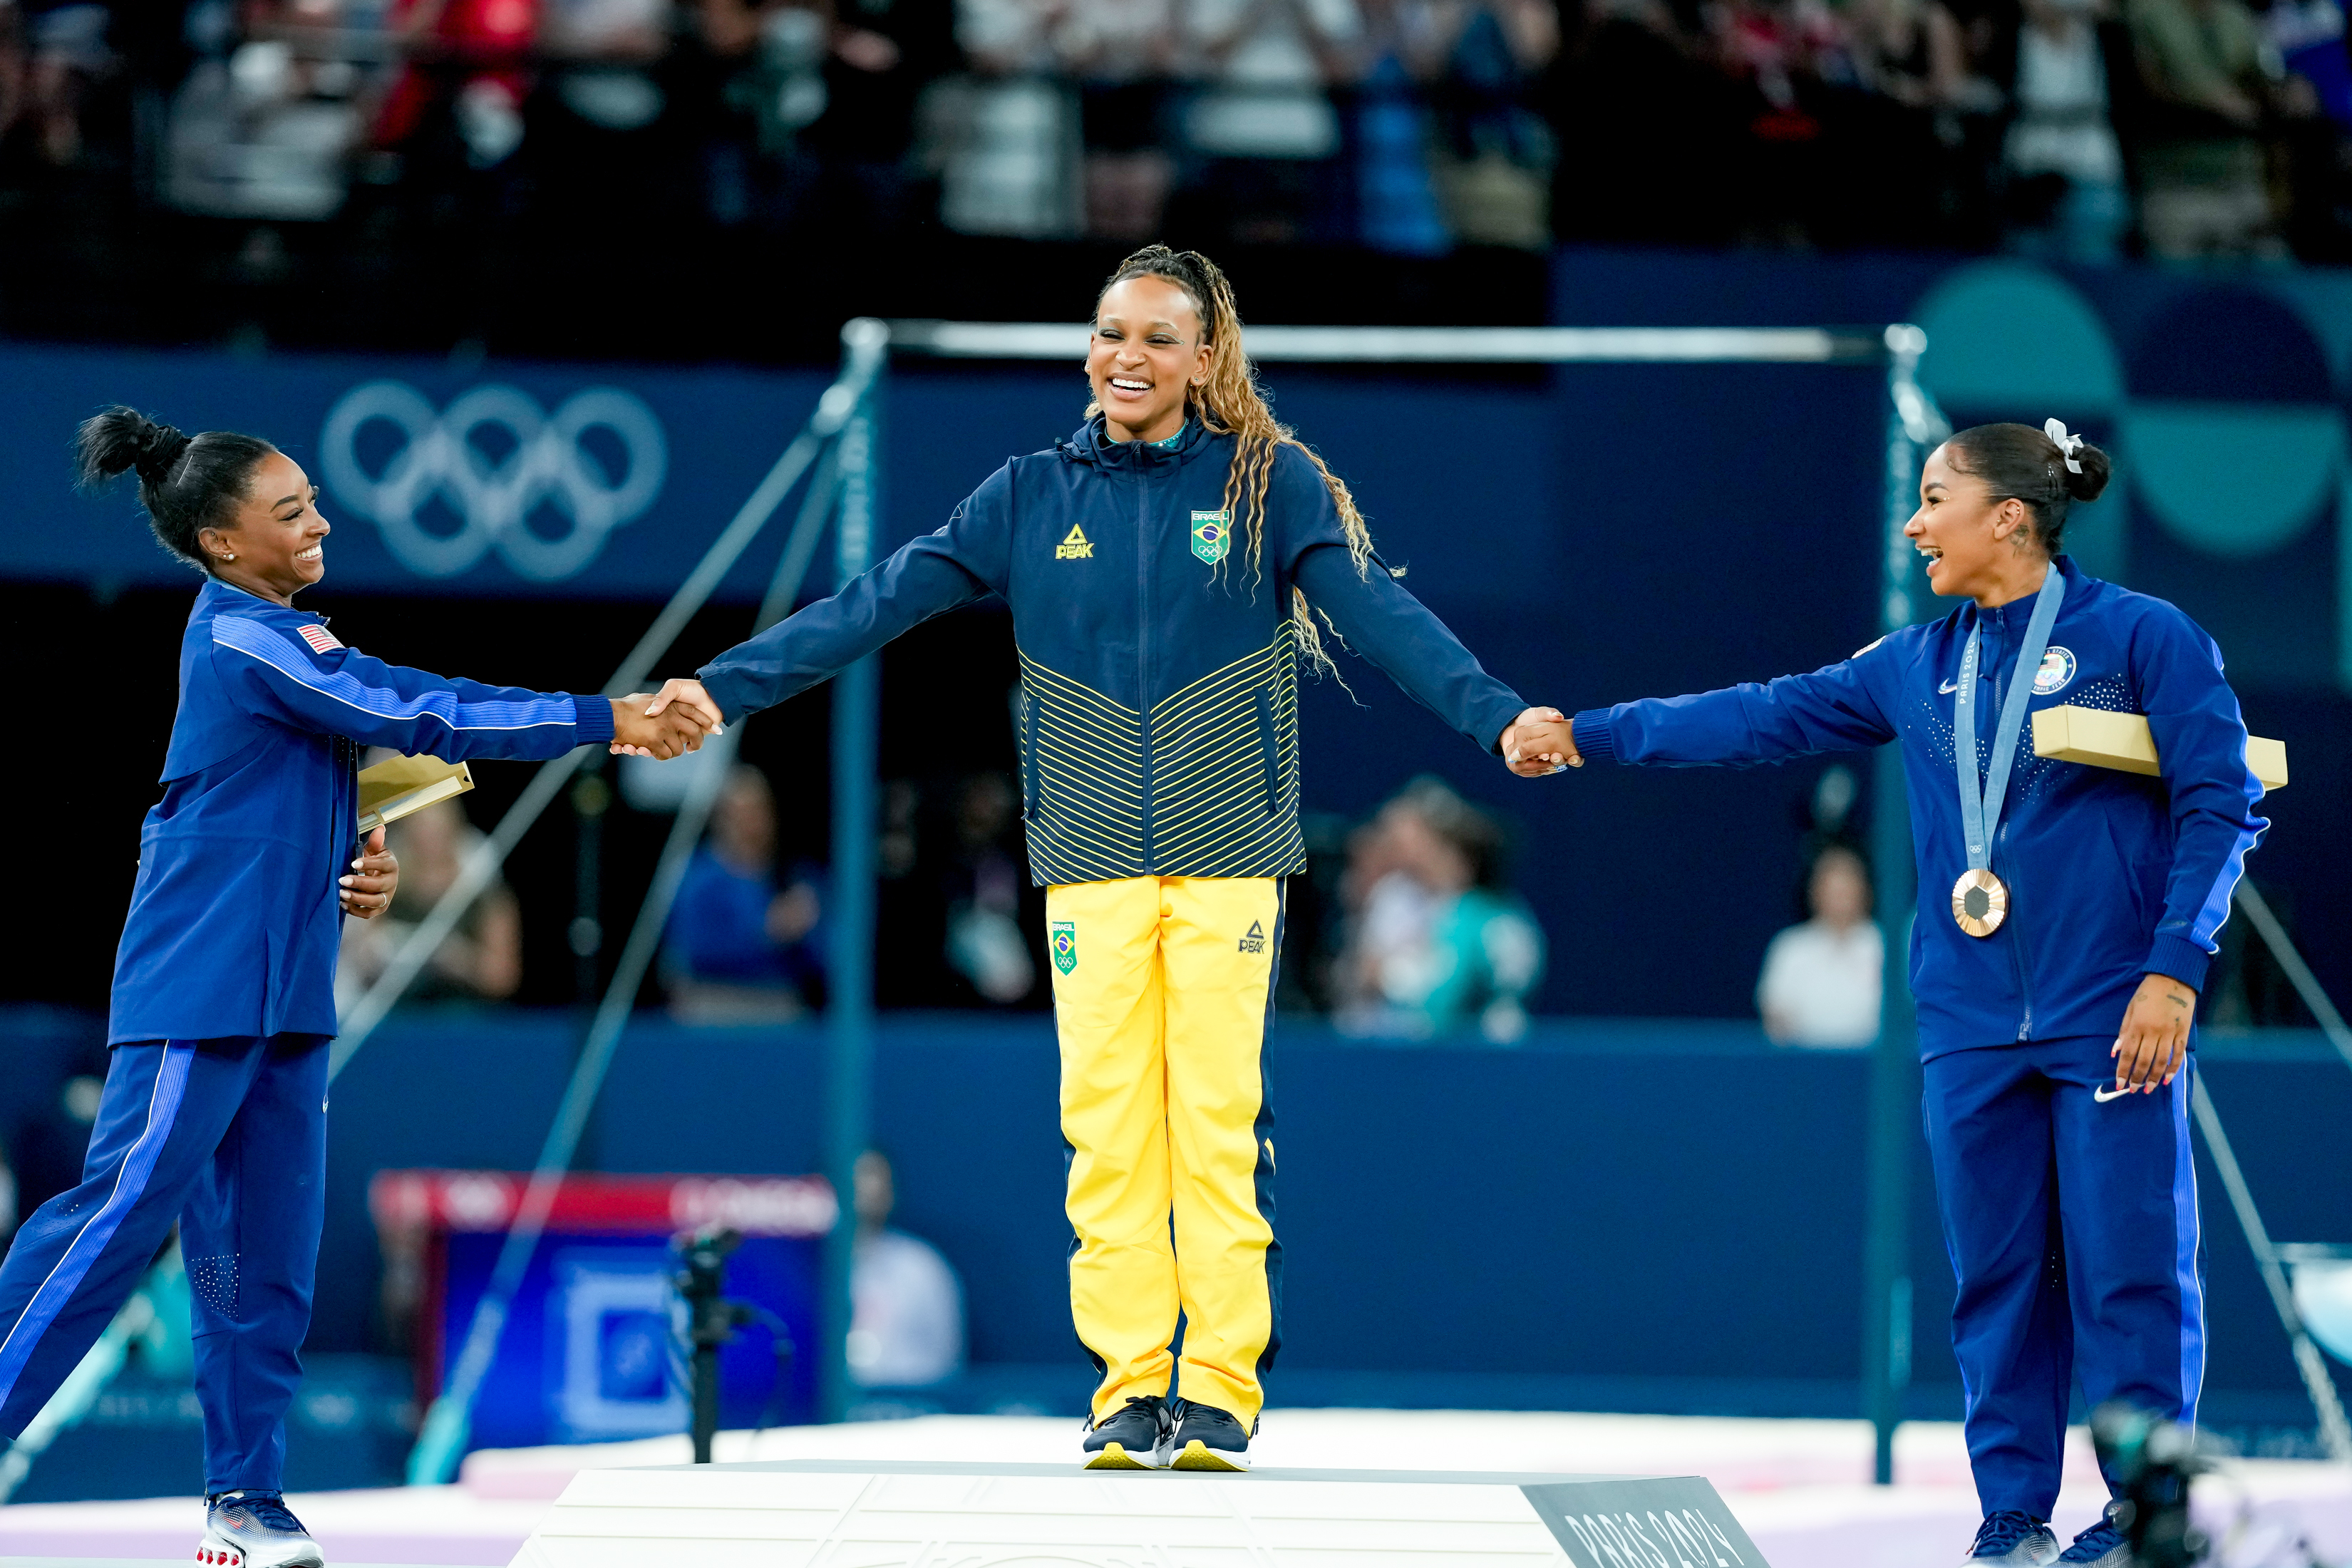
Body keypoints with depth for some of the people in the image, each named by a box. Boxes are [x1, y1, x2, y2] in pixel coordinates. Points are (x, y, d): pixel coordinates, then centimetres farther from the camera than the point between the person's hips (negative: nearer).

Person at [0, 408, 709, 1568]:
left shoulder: (274, 642, 16)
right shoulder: (242, 640, -13)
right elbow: (424, 720, -17)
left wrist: (352, 883, 6)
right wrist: (606, 721, -15)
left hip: (282, 994, 9)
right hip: (200, 985, -9)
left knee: (267, 1249, 5)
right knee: (122, 1211, -11)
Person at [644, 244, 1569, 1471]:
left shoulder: (1271, 485, 1)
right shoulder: (1034, 497, 7)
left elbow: (1379, 613, -9)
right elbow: (882, 602, 4)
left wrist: (1498, 718, -24)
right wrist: (724, 686, -3)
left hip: (1227, 855, -2)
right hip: (1092, 859, 2)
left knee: (1220, 1120, -5)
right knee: (1106, 1125, -2)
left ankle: (1221, 1391, 1)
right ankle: (1128, 1385, 4)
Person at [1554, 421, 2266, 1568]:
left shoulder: (2142, 639, -2)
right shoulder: (1917, 668, 14)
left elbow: (2219, 806, -4)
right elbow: (1768, 719, 20)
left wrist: (2175, 967, -11)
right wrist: (1592, 736, 21)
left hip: (2111, 1020, -5)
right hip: (1972, 1029, 5)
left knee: (2129, 1271, -6)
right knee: (1996, 1275, 5)